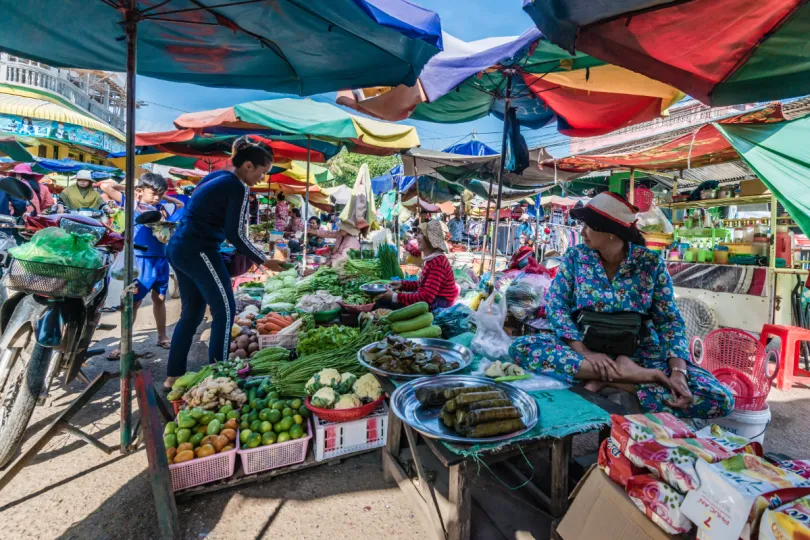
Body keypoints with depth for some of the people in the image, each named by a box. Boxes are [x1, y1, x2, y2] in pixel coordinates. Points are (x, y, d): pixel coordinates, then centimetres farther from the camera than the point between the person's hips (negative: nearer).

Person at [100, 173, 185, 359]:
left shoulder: (161, 208, 10)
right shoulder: (131, 203, 1)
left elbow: (181, 205, 22)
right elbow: (105, 186, -2)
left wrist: (164, 197, 10)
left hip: (160, 259, 4)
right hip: (141, 260, -4)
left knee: (159, 298, 15)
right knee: (134, 301, 1)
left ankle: (162, 336, 29)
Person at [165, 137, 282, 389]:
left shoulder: (215, 176, 14)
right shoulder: (238, 188, -12)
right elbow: (234, 234, -15)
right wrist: (263, 260, -7)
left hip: (179, 247, 10)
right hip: (198, 251, -9)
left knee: (192, 312, 16)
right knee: (225, 311, -1)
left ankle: (173, 375, 24)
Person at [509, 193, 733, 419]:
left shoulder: (651, 263, -4)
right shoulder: (576, 256, -3)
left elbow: (670, 320, -3)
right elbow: (555, 304, -8)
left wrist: (678, 372, -19)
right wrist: (583, 351, -22)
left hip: (639, 352, 0)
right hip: (586, 345, 0)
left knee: (719, 399, -20)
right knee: (521, 347, -27)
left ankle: (609, 380, -18)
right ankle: (623, 374, -27)